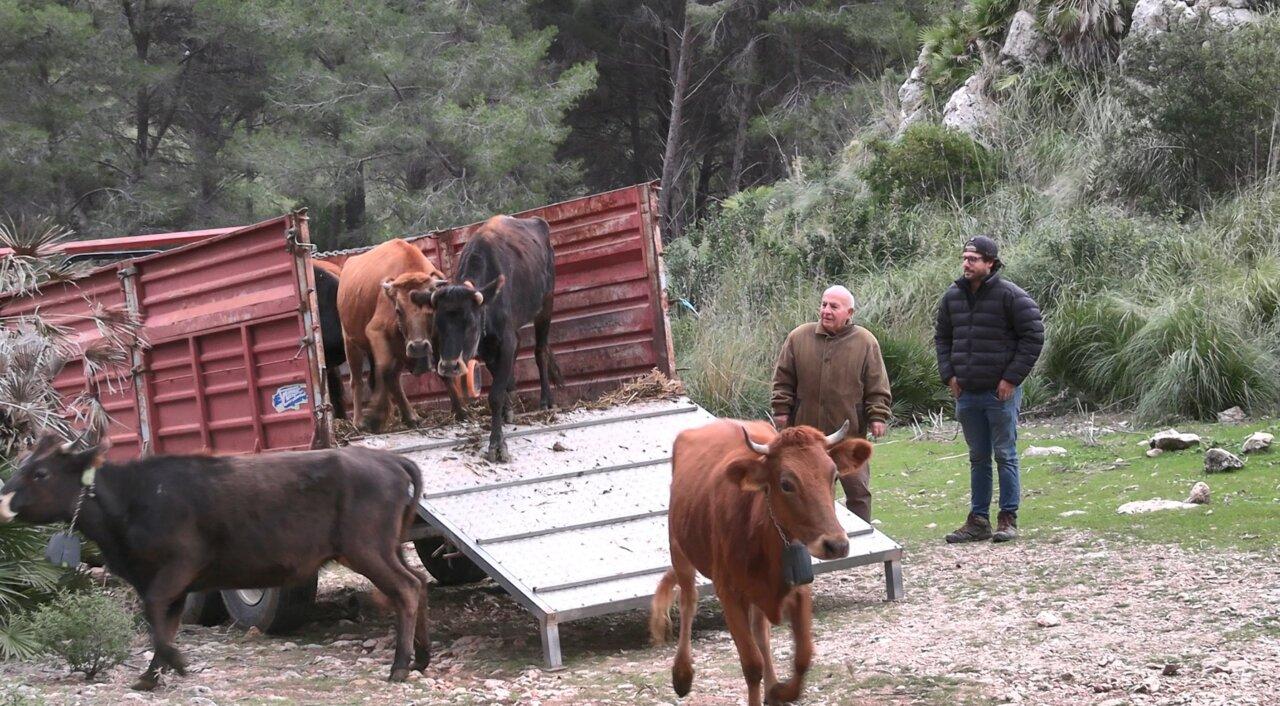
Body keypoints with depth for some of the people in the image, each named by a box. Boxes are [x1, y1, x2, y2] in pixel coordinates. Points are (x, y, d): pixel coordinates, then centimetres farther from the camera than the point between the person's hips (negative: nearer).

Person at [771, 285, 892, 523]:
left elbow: (878, 385, 0)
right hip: (806, 429, 1)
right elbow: (783, 378, 7)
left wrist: (878, 416, -7)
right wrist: (781, 409, 1)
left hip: (850, 431, -1)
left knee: (857, 489, 3)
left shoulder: (865, 342, -1)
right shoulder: (799, 337, 2)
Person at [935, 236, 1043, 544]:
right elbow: (942, 337, 19)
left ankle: (1008, 519, 8)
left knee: (1005, 456, 1)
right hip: (966, 393, 5)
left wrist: (1012, 378, -12)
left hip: (1001, 392, -5)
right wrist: (948, 375, 6)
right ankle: (978, 520, 17)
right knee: (978, 458, 12)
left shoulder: (1010, 296, -10)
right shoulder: (953, 297, 7)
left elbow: (1033, 336, -9)